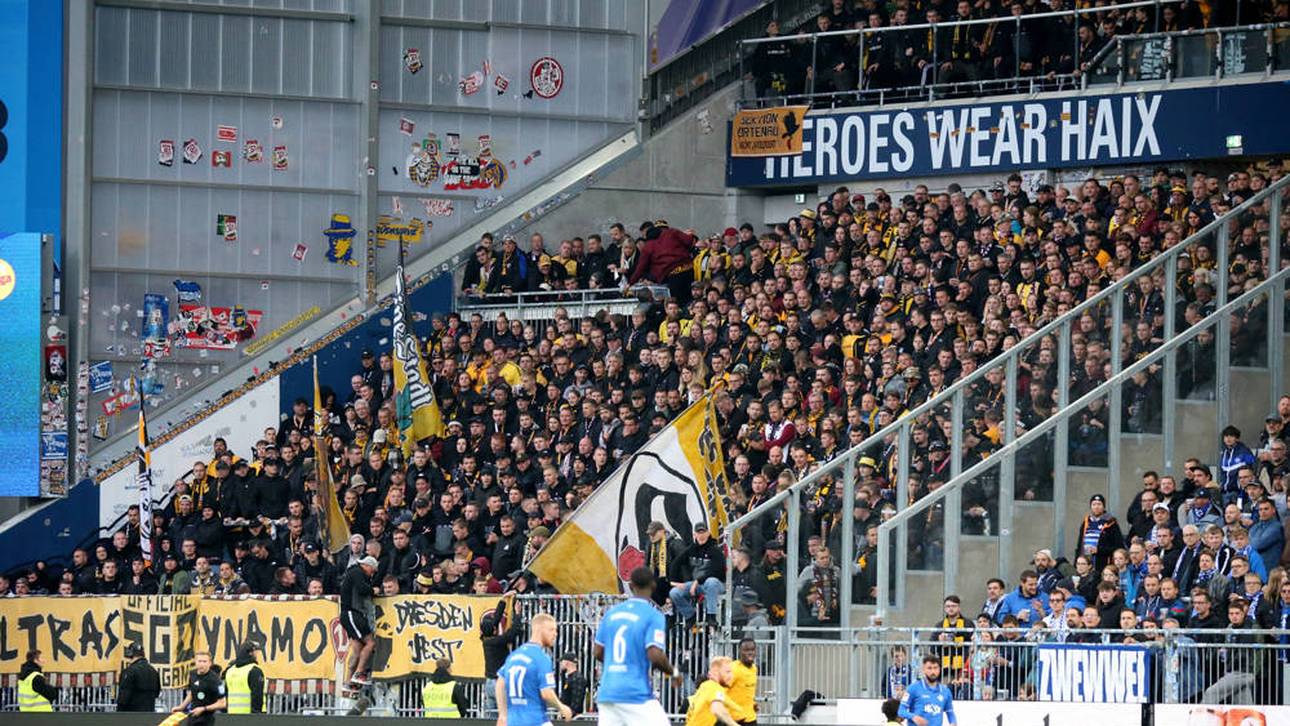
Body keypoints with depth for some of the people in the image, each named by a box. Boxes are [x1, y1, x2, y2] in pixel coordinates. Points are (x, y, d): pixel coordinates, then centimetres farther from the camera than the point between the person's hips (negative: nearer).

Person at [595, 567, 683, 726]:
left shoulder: (611, 613, 10)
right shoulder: (653, 616, -7)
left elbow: (599, 653, 14)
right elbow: (656, 657, -16)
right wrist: (674, 672, 2)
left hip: (606, 693, 6)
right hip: (637, 694, -6)